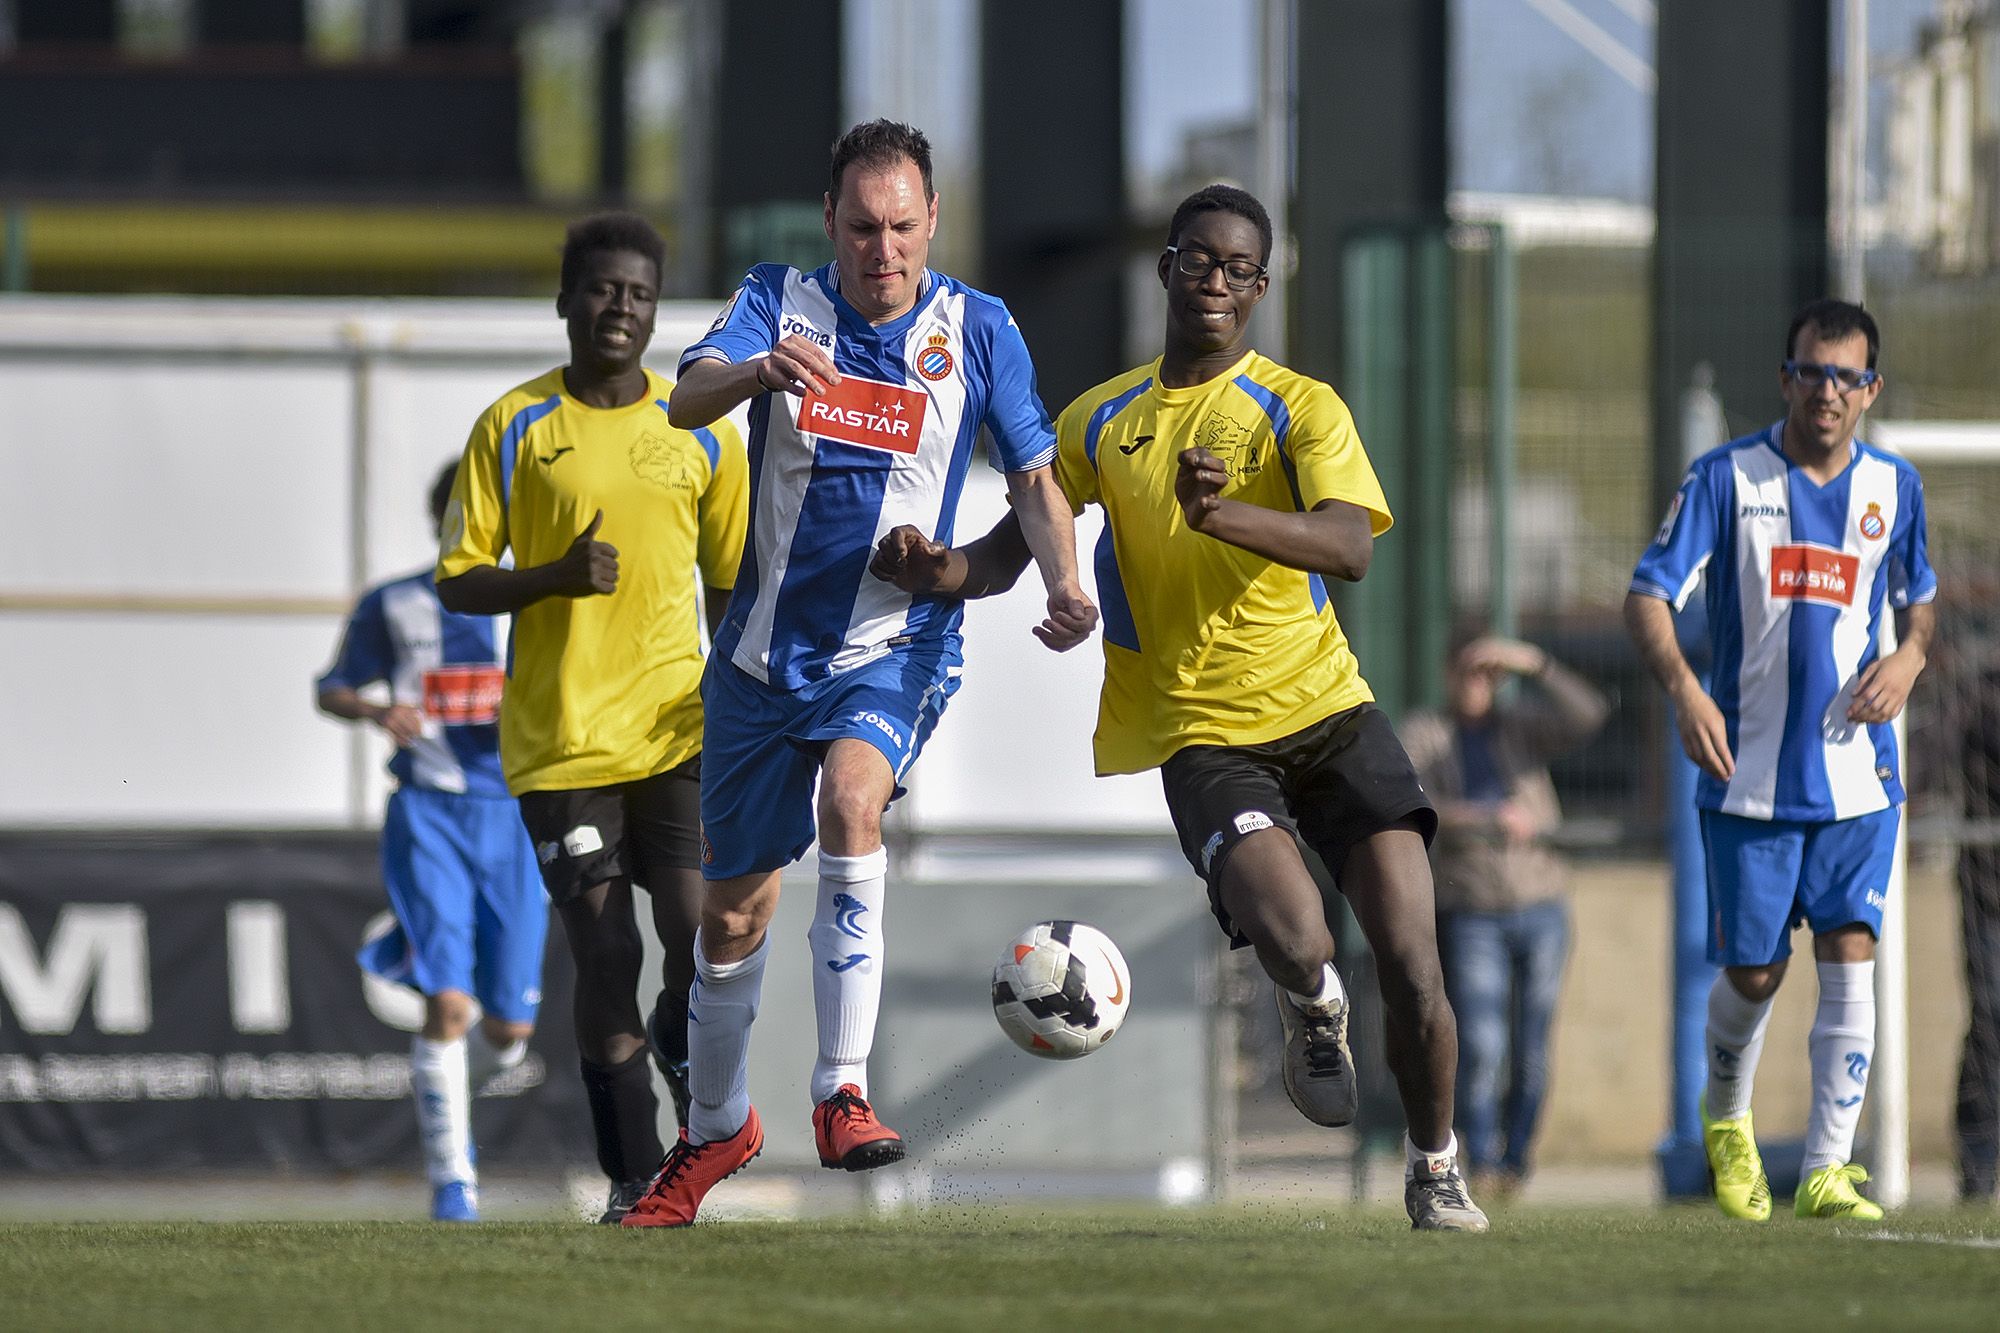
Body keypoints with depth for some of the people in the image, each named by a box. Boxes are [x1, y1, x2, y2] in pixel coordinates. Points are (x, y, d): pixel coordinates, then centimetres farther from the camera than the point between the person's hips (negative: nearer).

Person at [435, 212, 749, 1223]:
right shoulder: (515, 426, 2)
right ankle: (634, 1181, 5)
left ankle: (681, 1046, 18)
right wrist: (556, 578, -16)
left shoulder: (702, 435, 7)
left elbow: (731, 589, 14)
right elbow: (459, 582, 3)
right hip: (558, 741, -1)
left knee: (701, 931, -14)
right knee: (604, 953, -4)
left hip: (676, 731, 1)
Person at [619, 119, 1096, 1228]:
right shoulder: (778, 302, -3)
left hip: (896, 645, -2)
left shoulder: (977, 329, -2)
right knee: (733, 914, 10)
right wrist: (759, 369, -45)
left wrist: (1063, 584, -18)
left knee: (850, 799, -33)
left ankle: (842, 1093, -32)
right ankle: (715, 1127, 35)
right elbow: (686, 401, -21)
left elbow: (1034, 480, 2)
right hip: (767, 644, 2)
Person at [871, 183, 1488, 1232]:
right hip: (1203, 737, 0)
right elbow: (1011, 550, 12)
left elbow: (1350, 546, -16)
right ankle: (1314, 1011, 12)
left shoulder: (1300, 409, 1)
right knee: (1293, 938, -26)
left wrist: (1223, 514, -33)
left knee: (1411, 966, -11)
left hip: (1329, 711, 0)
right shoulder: (1101, 424, 10)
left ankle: (1436, 1173, 13)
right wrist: (943, 570, -12)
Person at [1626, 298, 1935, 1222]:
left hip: (1857, 772, 2)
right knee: (1752, 972, 4)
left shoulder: (1893, 487, 6)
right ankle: (1726, 1119, 34)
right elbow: (1648, 595, -7)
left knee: (1851, 962, -10)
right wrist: (1683, 688, -24)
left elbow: (1919, 597, 22)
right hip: (1749, 774, -2)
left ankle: (1826, 1170, -6)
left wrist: (1910, 655, -1)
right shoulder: (1726, 478, -4)